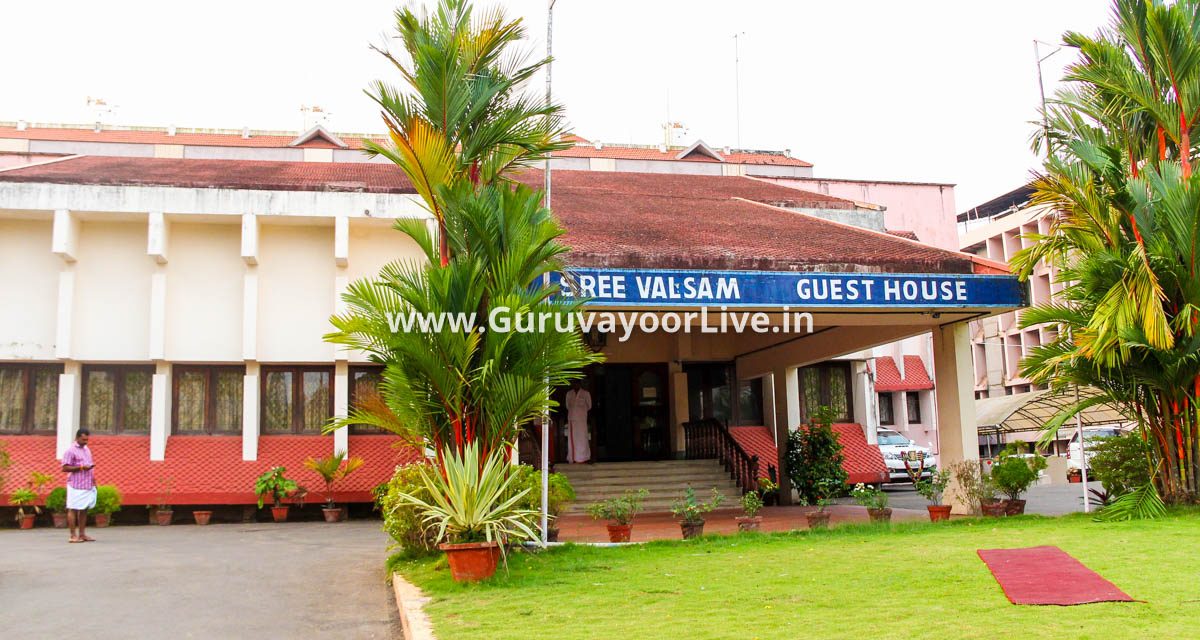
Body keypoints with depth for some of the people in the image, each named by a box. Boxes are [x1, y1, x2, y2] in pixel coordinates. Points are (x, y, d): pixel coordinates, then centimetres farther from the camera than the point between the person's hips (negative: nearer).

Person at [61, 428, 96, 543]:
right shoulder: (71, 451, -9)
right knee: (73, 509, -2)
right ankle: (73, 535, 0)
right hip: (76, 486, -8)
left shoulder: (86, 449, 16)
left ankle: (82, 534, 16)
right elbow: (65, 468, -15)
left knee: (84, 509, 10)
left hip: (88, 485, 8)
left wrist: (93, 478, 14)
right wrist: (81, 467, -20)